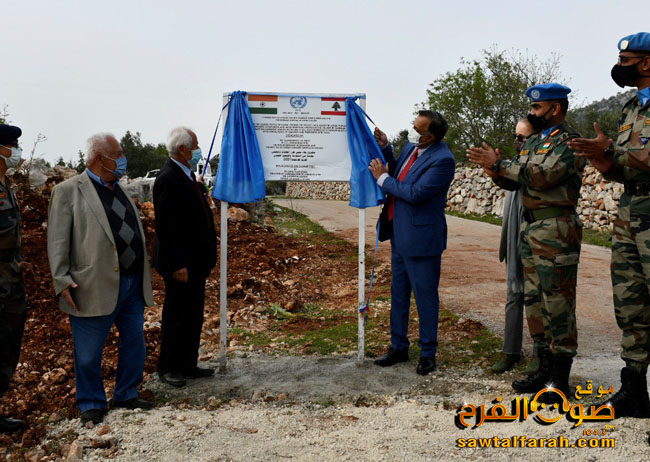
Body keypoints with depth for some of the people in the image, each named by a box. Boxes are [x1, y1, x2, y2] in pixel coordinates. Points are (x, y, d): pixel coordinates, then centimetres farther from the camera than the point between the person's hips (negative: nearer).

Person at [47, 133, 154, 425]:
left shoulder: (120, 191, 16)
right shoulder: (68, 191, -4)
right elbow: (58, 241, -8)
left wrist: (143, 279, 18)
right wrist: (62, 280, -15)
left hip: (132, 284, 7)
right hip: (96, 288, -7)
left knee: (134, 344, 14)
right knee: (89, 353, 5)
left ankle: (126, 395, 31)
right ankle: (90, 404, 22)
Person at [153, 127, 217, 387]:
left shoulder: (187, 175, 13)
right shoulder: (168, 179, -18)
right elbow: (165, 227, -22)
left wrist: (208, 257, 18)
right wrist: (177, 265, -23)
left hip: (195, 262, 10)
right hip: (181, 264, -10)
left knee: (194, 315, 15)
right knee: (176, 317, 2)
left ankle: (188, 365, 26)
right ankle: (167, 368, 16)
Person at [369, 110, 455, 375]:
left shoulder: (442, 160, -20)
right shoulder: (411, 147, 6)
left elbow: (415, 193, -26)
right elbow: (398, 173, 19)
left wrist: (383, 178, -15)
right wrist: (385, 149, 5)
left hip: (421, 237, -9)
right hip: (400, 234, 9)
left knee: (425, 297, 4)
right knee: (398, 294, 17)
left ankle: (427, 353, 19)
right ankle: (398, 348, 30)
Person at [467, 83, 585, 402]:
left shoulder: (569, 142, -8)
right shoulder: (533, 142, 19)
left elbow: (544, 176, -23)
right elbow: (514, 182, 17)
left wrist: (499, 164, -19)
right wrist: (494, 169, -4)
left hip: (555, 232, -9)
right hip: (530, 230, 9)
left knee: (557, 304, -6)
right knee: (534, 301, 12)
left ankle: (560, 379, 2)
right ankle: (545, 368, 23)